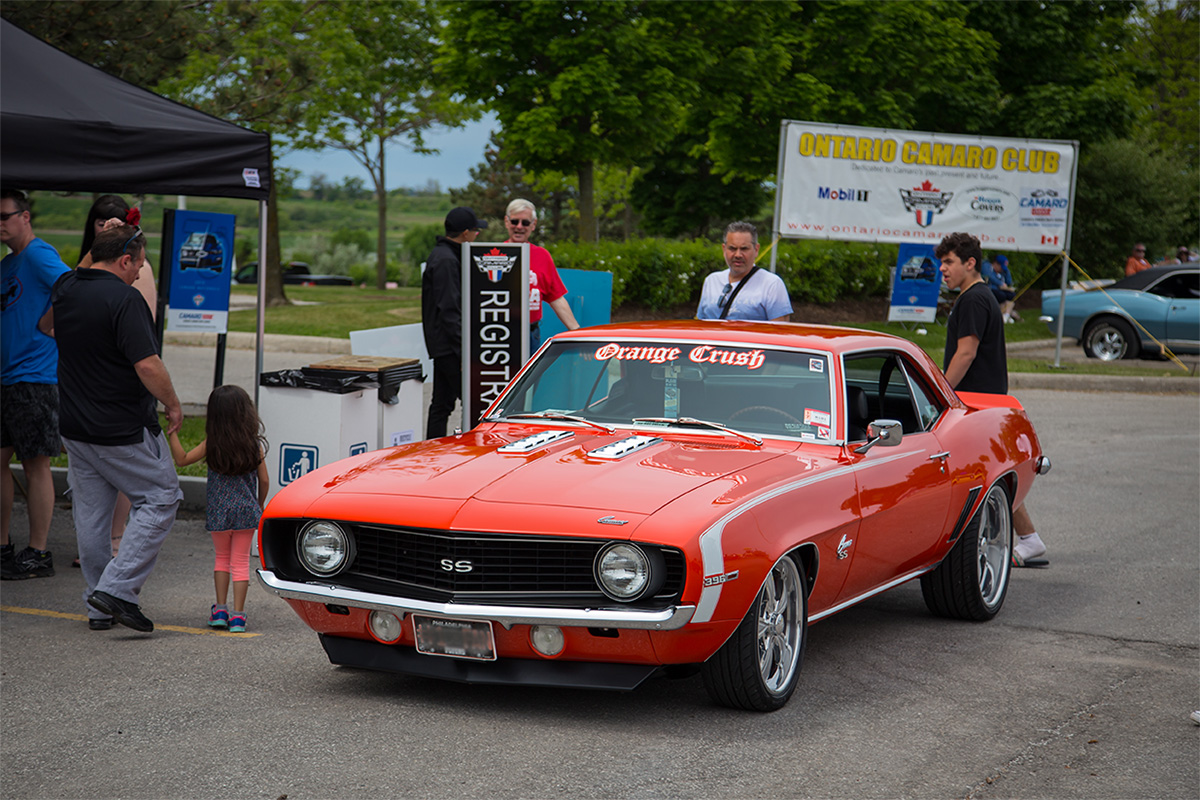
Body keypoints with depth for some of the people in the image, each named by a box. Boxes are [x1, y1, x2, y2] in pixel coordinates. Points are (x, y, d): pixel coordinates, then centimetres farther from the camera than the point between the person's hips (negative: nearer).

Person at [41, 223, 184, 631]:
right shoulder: (124, 299, -20)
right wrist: (173, 405, -8)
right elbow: (148, 366, -24)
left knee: (90, 513, 13)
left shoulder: (65, 288, 4)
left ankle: (99, 606, 19)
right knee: (160, 498, 5)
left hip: (74, 426, 8)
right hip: (125, 430, -8)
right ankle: (117, 588, -6)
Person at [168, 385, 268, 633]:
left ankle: (220, 610, 14)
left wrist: (173, 432, 3)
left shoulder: (211, 444, -7)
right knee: (241, 561, 5)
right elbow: (264, 480, 1)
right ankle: (238, 615, 1)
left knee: (222, 557, 18)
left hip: (218, 510, 0)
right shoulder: (255, 445, -4)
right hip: (246, 510, 0)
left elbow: (182, 459, -1)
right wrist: (259, 505, 17)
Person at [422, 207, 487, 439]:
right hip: (448, 346, -11)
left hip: (440, 344, 11)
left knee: (442, 404, 11)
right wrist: (464, 351, -22)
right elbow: (449, 310, -21)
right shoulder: (446, 261, -16)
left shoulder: (441, 255, 17)